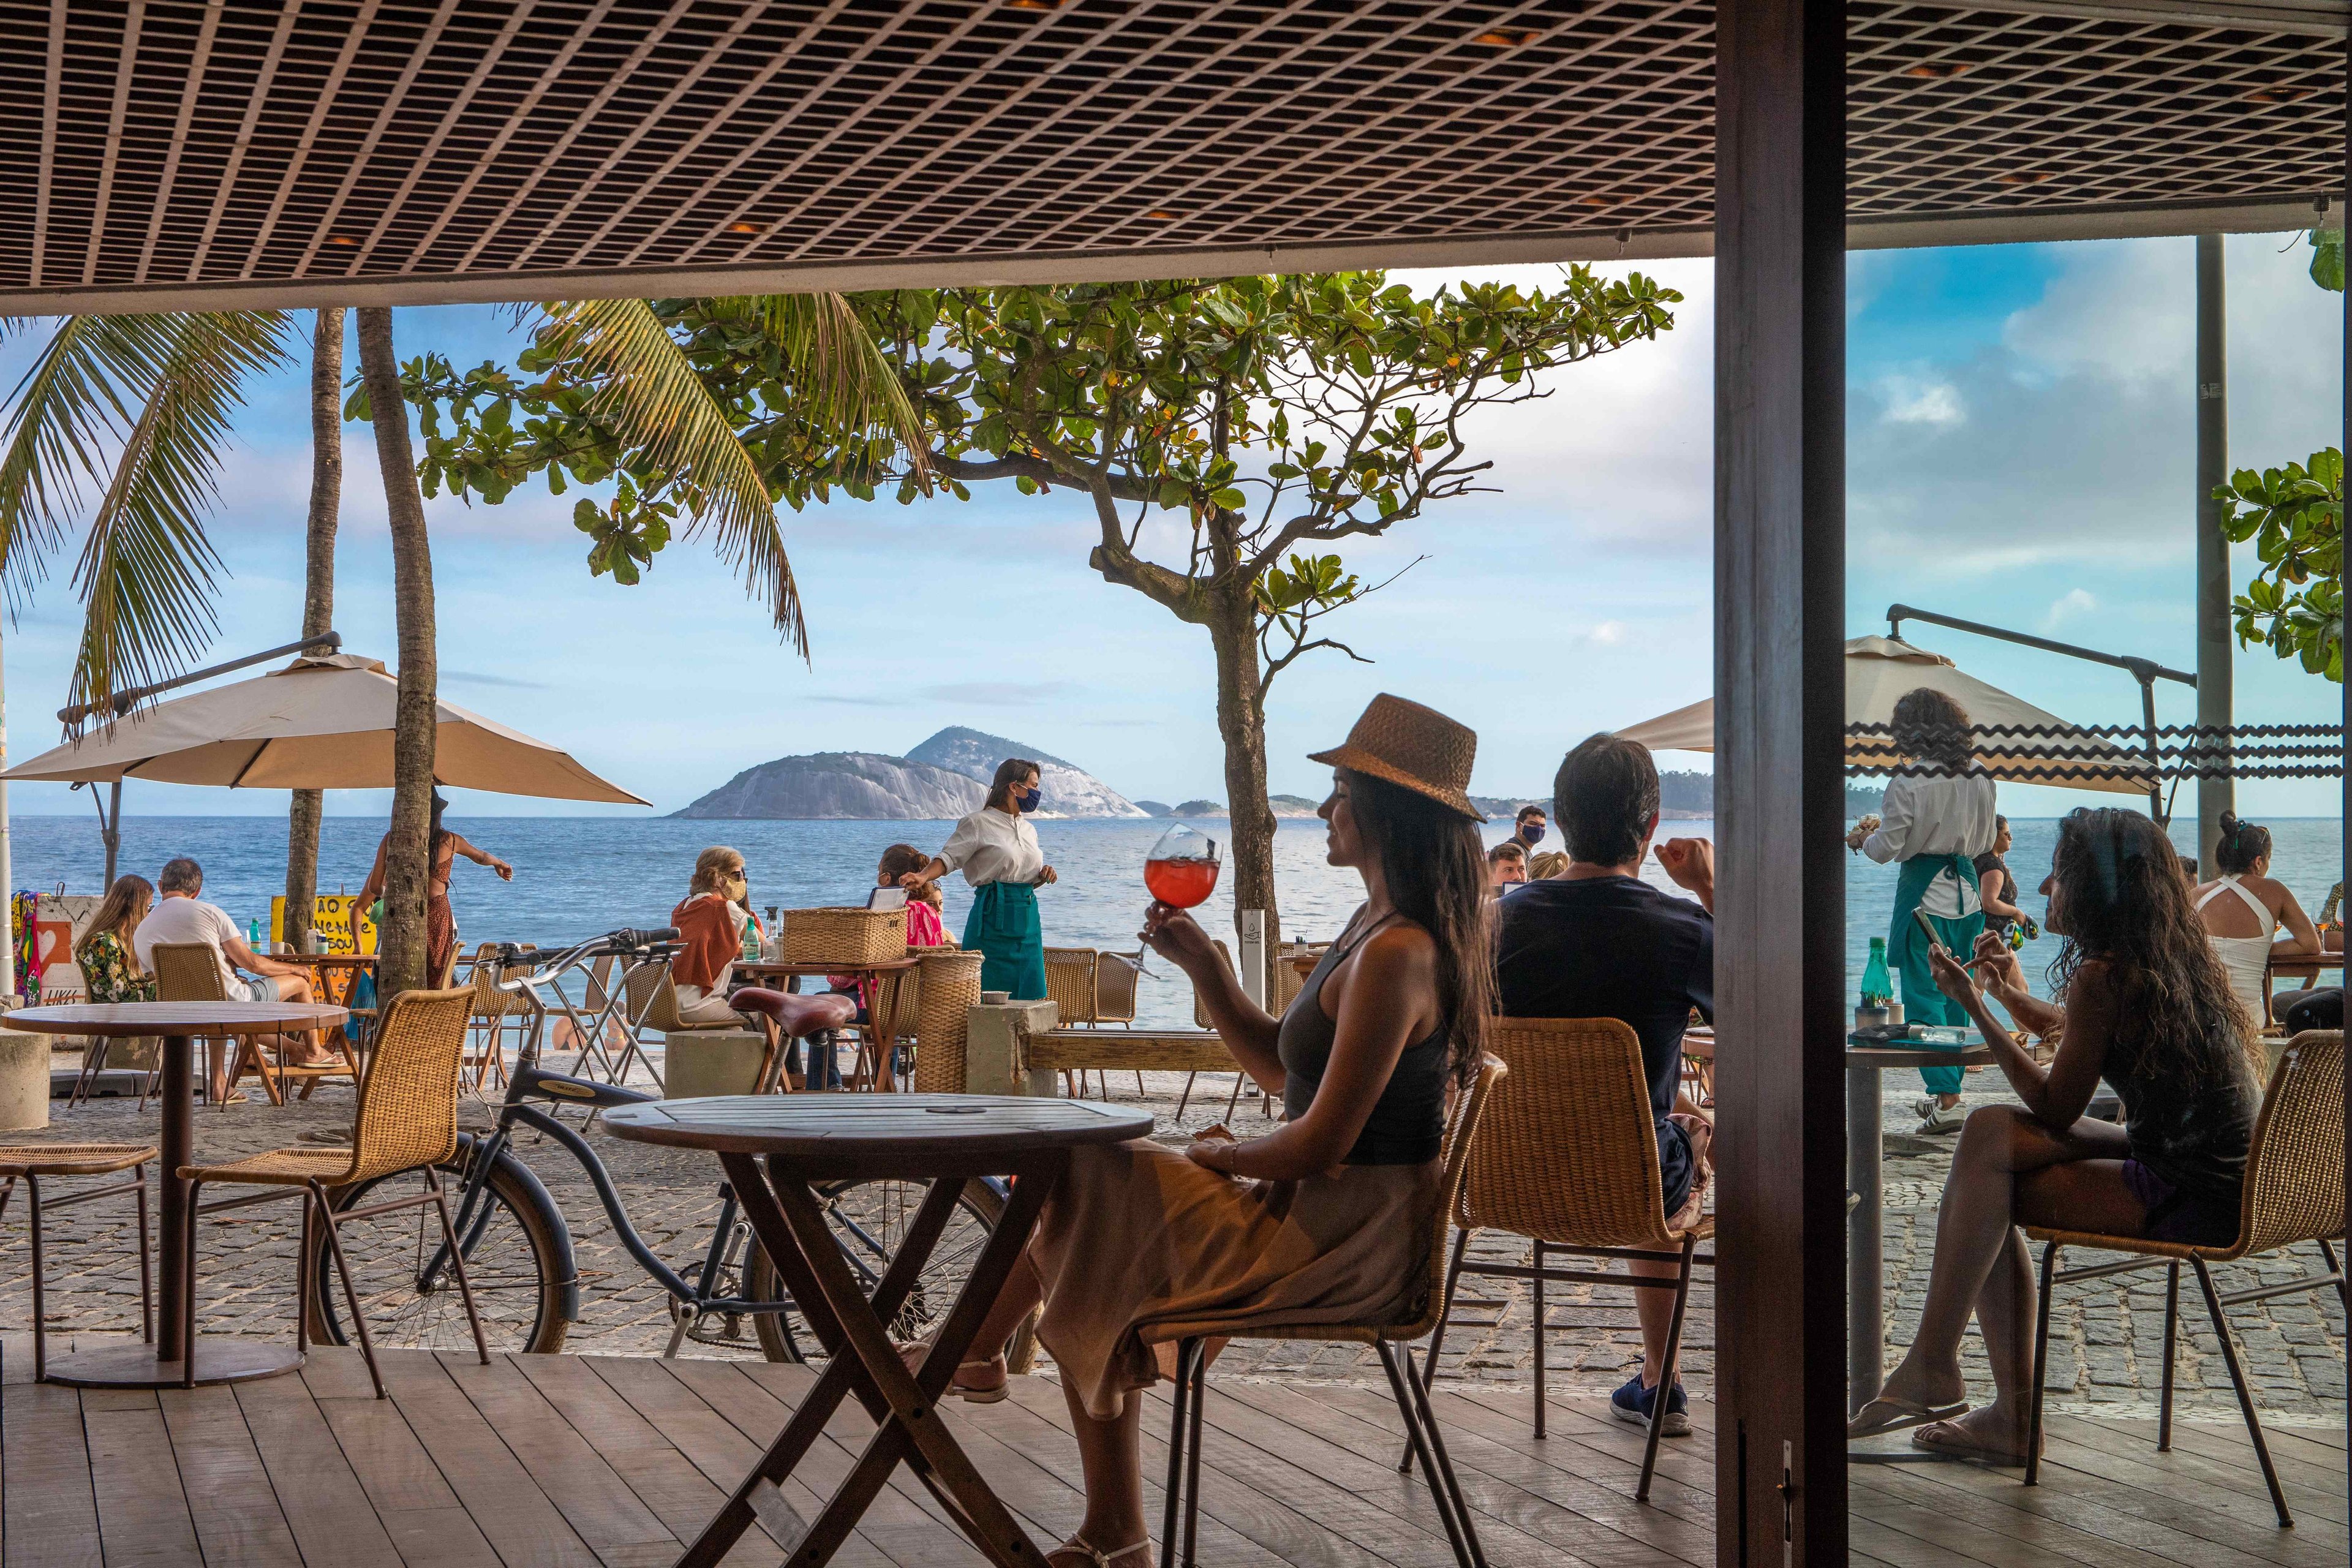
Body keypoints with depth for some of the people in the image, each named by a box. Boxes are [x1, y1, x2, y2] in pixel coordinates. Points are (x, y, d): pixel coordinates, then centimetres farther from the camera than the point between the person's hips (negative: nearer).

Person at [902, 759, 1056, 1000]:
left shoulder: (1028, 830, 17)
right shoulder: (979, 823, -4)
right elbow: (949, 857, -10)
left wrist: (1043, 875, 4)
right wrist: (924, 876, -29)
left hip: (1027, 917, 7)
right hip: (993, 918, -7)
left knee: (1029, 998, 2)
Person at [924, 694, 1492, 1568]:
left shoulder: (1395, 955, -23)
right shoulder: (1380, 929, 11)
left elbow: (1321, 1145, -24)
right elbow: (1280, 1071, 16)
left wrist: (1226, 1155, -5)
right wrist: (1201, 964, 7)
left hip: (1342, 1248, -10)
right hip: (1328, 1221, 10)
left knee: (1078, 1182, -1)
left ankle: (971, 1353, 24)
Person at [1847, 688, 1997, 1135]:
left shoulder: (1909, 780, -16)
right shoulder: (1980, 777, 3)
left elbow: (1886, 849, -12)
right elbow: (1984, 841, 15)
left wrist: (1863, 837, 9)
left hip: (1924, 894, -6)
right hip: (1966, 892, 6)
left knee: (1923, 997, -3)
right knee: (1956, 995, 15)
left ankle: (1946, 1100, -11)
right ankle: (1948, 1089, 21)